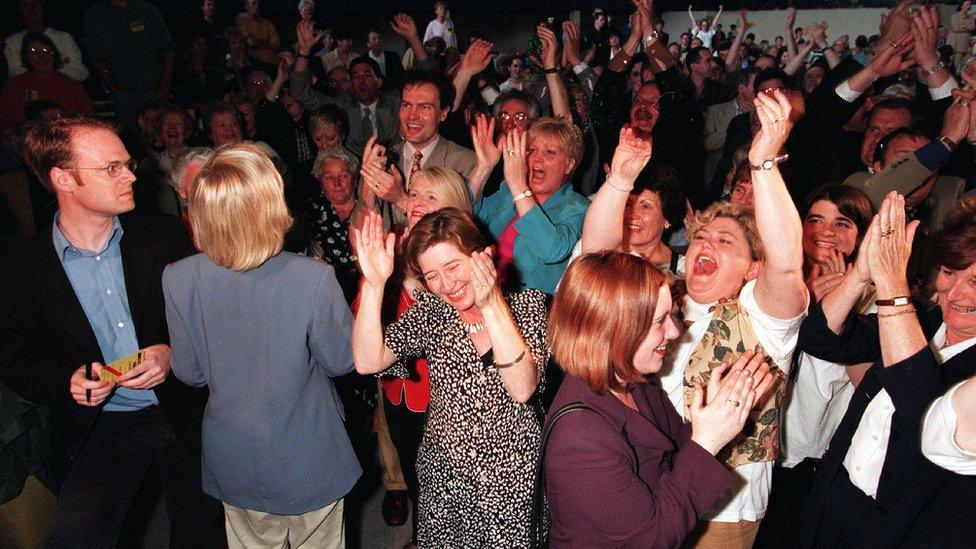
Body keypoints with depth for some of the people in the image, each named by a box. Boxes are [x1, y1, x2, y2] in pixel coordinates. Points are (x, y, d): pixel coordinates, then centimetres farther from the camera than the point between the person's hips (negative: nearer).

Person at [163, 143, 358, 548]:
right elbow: (341, 361, -13)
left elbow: (190, 373, -6)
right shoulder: (313, 278, -29)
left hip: (235, 465, 2)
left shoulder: (178, 279, -19)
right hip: (308, 462, -2)